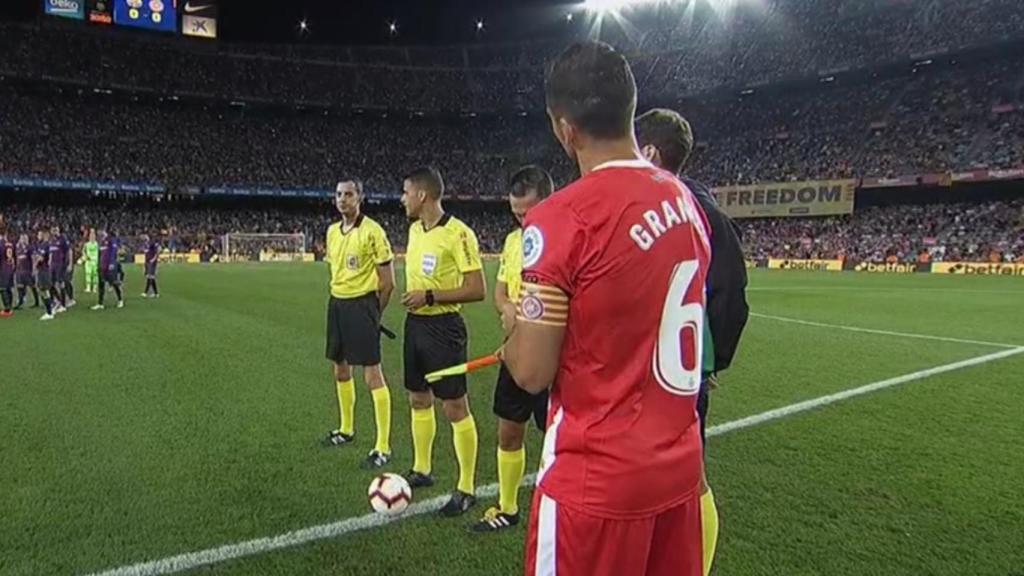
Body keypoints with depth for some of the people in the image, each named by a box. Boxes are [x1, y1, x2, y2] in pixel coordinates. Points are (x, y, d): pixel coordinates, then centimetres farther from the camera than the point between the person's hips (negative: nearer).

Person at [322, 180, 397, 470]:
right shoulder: (332, 231, 9)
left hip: (361, 304, -8)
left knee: (372, 374, -7)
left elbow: (387, 282, -11)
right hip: (337, 304, 8)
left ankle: (383, 447, 0)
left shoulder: (372, 231, -13)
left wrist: (373, 313, -3)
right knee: (340, 369, 18)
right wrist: (339, 301, 16)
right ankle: (346, 429, 38)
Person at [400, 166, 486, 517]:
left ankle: (467, 489, 11)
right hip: (415, 323, 8)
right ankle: (421, 470, 35)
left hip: (443, 327, -8)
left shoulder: (458, 234, -18)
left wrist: (430, 296, -20)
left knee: (455, 407, -1)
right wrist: (411, 295, 10)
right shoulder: (414, 229, 9)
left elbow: (477, 290, -20)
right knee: (418, 400, 18)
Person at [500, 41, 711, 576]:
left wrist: (513, 330, 4)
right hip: (679, 466, 7)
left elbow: (532, 372, -16)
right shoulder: (687, 203, 3)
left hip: (599, 480, -6)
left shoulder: (563, 217, -19)